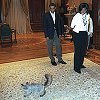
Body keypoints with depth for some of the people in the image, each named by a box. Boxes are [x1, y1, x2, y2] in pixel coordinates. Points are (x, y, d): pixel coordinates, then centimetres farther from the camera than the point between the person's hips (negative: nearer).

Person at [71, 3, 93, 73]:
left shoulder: (87, 16, 6)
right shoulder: (76, 16, -11)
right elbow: (72, 26, -3)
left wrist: (87, 32, 18)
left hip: (85, 34, 6)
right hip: (78, 34, -6)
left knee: (84, 50, 12)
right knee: (78, 51, -4)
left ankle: (80, 64, 29)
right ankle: (76, 67, 5)